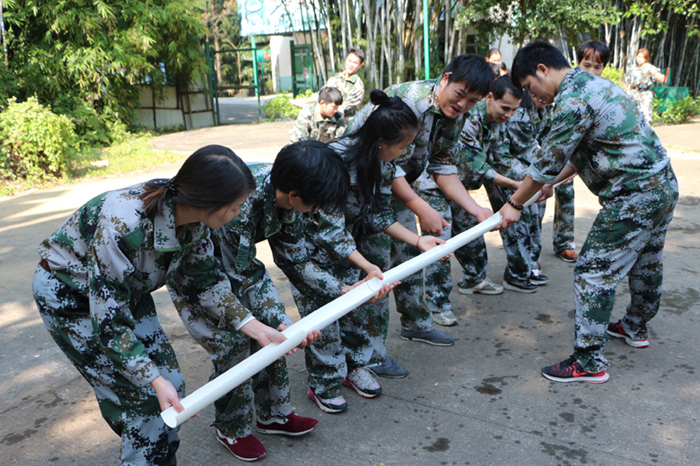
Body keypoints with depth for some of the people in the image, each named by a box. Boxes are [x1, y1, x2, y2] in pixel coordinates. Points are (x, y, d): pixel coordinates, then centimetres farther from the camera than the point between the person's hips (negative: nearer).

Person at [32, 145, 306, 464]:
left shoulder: (192, 219, -19)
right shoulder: (123, 224, -39)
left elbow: (205, 277, -3)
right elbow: (108, 320, -31)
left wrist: (253, 327, -9)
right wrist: (153, 379, -33)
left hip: (127, 290, 6)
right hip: (68, 295, -6)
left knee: (170, 389, 4)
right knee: (143, 396, -5)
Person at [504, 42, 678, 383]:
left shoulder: (572, 100, -19)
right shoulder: (593, 83, 14)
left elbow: (548, 162, -15)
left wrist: (515, 204, -4)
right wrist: (554, 181, 26)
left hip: (633, 198, -11)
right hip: (664, 185, 11)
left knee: (593, 272, -5)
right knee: (645, 264, 25)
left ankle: (589, 362, 2)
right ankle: (636, 328, 46)